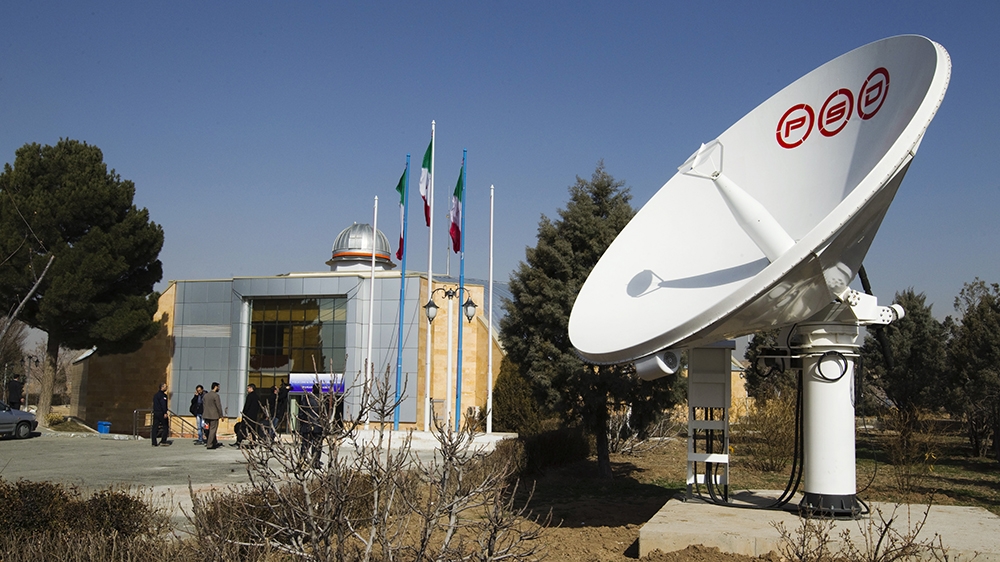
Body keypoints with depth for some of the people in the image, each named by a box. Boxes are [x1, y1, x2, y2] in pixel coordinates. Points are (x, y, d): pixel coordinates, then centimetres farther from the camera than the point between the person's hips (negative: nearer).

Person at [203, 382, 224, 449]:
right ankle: (209, 445, -2)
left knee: (211, 429, 17)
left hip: (207, 415, 8)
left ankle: (215, 443, 26)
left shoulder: (206, 395, 10)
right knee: (212, 430, -2)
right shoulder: (216, 395, -13)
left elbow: (204, 405, 15)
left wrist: (204, 415, 21)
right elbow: (219, 406, -14)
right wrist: (221, 416, -6)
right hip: (214, 415, -8)